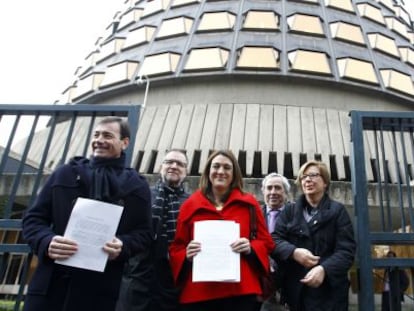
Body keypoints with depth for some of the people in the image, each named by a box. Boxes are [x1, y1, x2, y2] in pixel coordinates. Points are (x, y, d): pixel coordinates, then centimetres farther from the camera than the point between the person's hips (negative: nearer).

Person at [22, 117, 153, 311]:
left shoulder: (136, 185, 8)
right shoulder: (64, 173, 12)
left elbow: (144, 233, 5)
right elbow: (33, 218, 10)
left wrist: (123, 246, -17)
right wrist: (46, 242, -12)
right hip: (50, 284, 2)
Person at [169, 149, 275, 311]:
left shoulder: (249, 204, 7)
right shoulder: (190, 205, 6)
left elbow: (266, 242, 10)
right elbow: (176, 248, 10)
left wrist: (251, 248, -10)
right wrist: (186, 255, -12)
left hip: (240, 291, 0)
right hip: (197, 292, 1)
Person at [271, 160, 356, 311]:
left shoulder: (338, 210, 3)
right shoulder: (290, 211, 11)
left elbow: (347, 250, -6)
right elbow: (274, 240, 2)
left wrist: (324, 269, -23)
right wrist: (293, 252, -18)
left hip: (329, 290, -2)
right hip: (296, 289, 2)